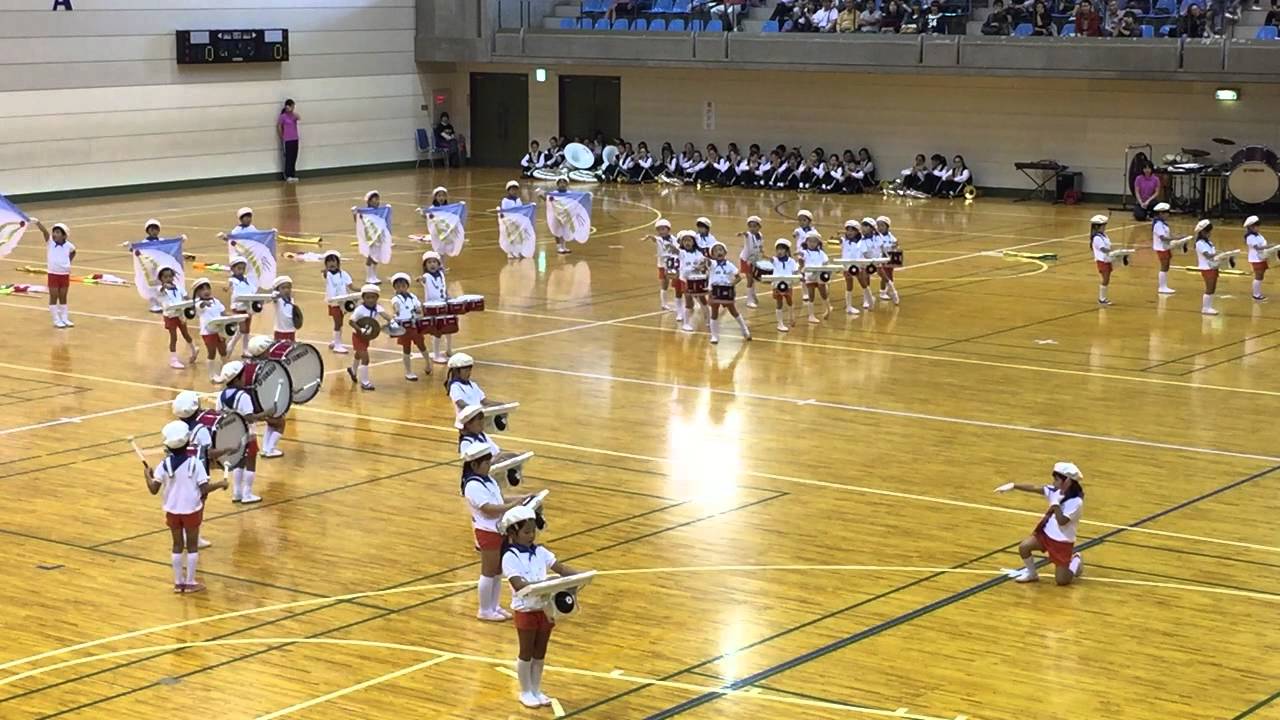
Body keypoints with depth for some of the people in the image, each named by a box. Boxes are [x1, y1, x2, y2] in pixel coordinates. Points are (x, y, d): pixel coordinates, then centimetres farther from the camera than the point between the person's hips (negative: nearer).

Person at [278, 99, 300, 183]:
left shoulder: (294, 115, 7)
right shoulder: (283, 116, -8)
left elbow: (299, 118, -15)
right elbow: (278, 127, -4)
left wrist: (292, 112, -24)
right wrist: (282, 137, 0)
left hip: (295, 139, 5)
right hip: (287, 140, -5)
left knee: (294, 158, 7)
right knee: (288, 158, -4)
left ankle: (293, 175, 14)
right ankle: (288, 176, 0)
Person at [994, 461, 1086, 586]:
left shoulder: (1076, 502, -24)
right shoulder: (1056, 491, -3)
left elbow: (1061, 521, -31)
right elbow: (1034, 488, -7)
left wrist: (1055, 503, -29)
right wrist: (1013, 486, -12)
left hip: (1063, 541, -6)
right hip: (1047, 532, 6)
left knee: (1061, 580, -4)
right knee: (1024, 547, -14)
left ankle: (1076, 561, 28)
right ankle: (1031, 573, 13)